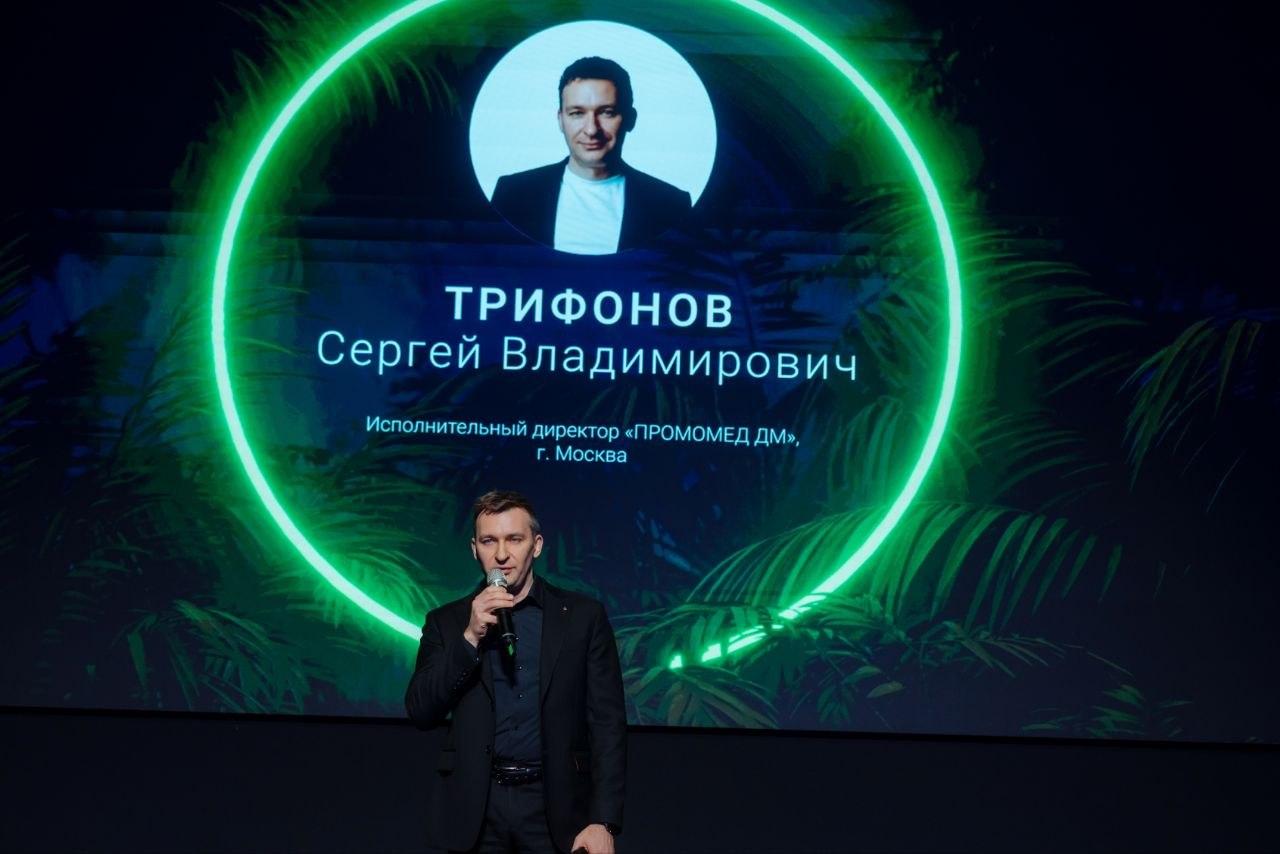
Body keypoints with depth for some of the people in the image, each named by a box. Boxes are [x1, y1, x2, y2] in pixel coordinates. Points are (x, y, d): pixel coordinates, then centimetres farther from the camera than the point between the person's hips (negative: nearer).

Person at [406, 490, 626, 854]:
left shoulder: (583, 616, 1)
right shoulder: (447, 621, 6)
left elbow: (607, 723, -1)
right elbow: (421, 712, -3)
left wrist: (603, 820, -10)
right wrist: (469, 636, -13)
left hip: (554, 807, -1)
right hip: (475, 810, 1)